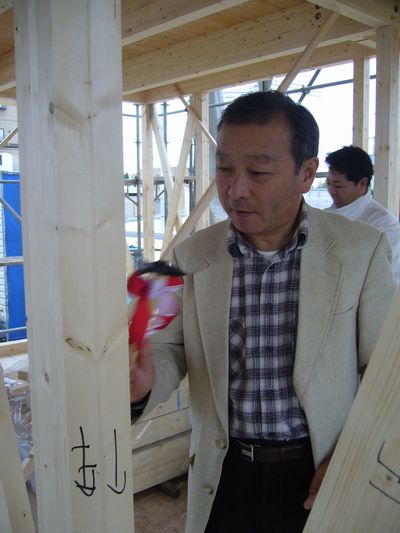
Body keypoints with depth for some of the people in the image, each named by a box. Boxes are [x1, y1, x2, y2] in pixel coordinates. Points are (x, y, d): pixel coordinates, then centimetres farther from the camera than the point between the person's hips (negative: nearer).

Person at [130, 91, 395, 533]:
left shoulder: (362, 251, -12)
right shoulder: (192, 255, -7)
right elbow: (172, 345, -1)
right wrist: (143, 380, -22)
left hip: (318, 473, -1)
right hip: (222, 475, 2)